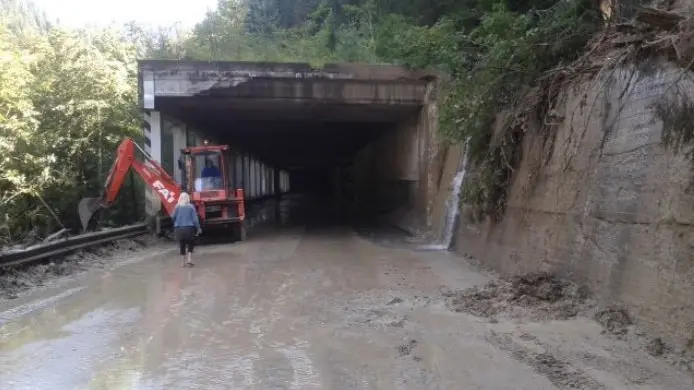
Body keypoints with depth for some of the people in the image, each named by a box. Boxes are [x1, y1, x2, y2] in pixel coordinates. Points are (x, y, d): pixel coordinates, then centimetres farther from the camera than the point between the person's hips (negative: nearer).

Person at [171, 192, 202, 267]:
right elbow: (195, 219, -5)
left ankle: (183, 262, 14)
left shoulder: (177, 207, -3)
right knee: (190, 245, 13)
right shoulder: (191, 207, -5)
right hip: (189, 228, -1)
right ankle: (189, 259, 0)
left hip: (179, 229, 1)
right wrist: (198, 228, 5)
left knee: (182, 245, 11)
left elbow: (173, 217, 1)